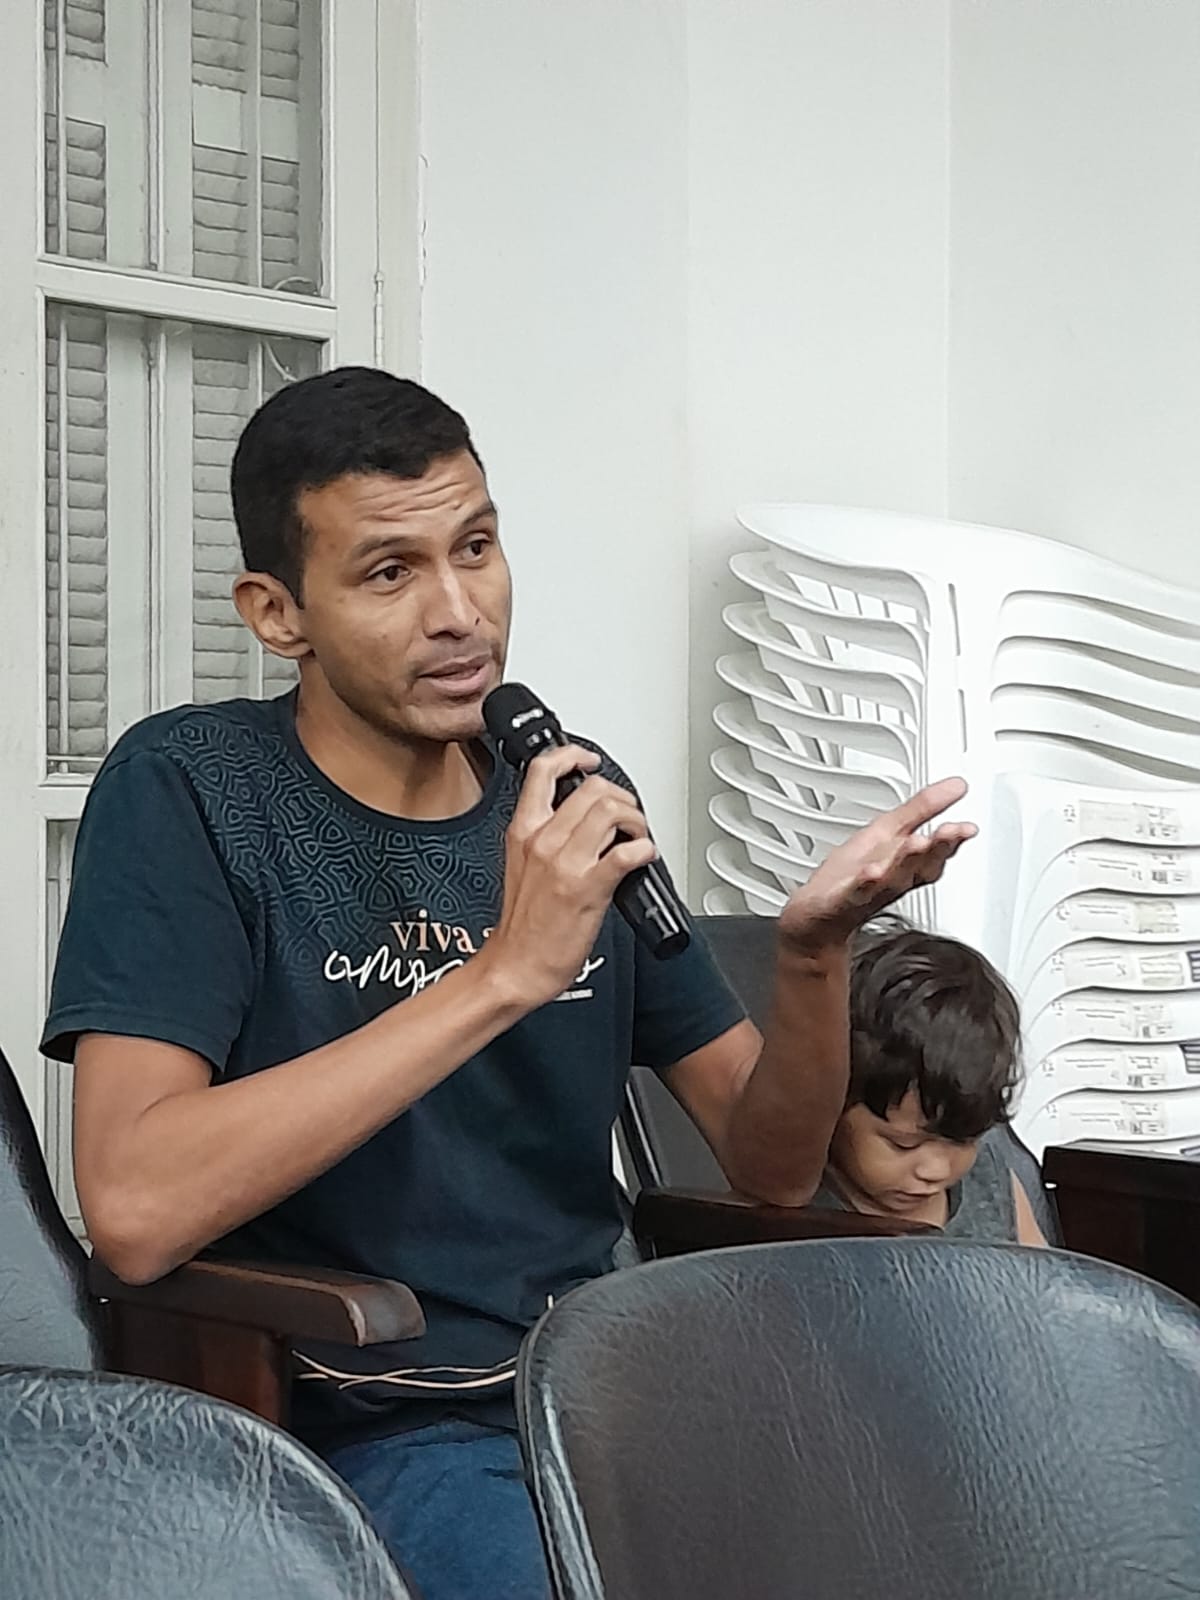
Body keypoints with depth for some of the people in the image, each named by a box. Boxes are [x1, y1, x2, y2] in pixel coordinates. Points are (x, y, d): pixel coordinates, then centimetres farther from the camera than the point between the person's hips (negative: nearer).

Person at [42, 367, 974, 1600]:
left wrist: (814, 955, -12)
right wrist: (504, 974, -24)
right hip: (369, 1431, -6)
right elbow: (133, 1210, -23)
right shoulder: (185, 790, -8)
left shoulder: (572, 798, 8)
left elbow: (770, 1168, 10)